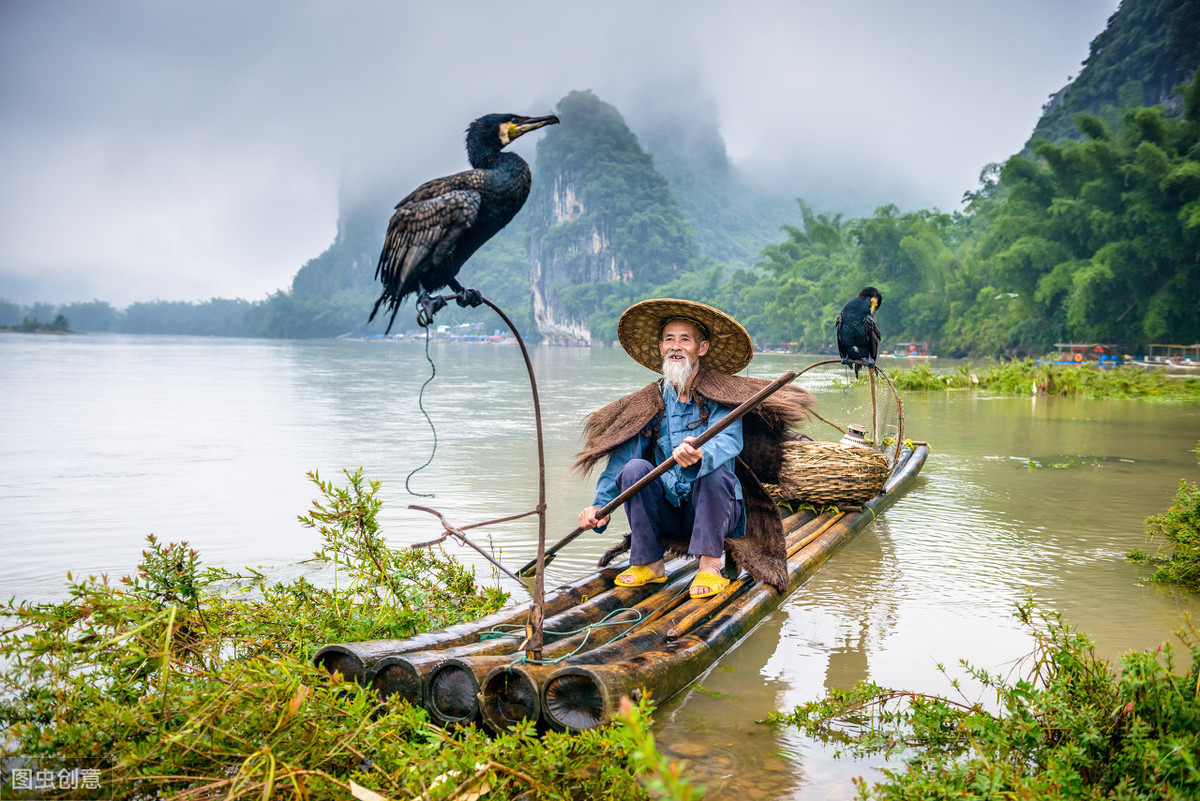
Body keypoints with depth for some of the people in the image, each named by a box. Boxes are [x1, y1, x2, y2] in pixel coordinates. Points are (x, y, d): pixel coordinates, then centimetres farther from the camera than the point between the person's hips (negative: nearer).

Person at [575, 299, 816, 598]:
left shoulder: (721, 394, -6)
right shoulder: (650, 403, 5)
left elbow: (729, 440, -25)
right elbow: (622, 455, -2)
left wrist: (700, 455, -49)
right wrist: (601, 505, -16)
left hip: (714, 510, -3)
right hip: (667, 514, 4)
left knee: (716, 468, -31)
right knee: (635, 468, -21)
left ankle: (710, 566, -24)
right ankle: (649, 563, -12)